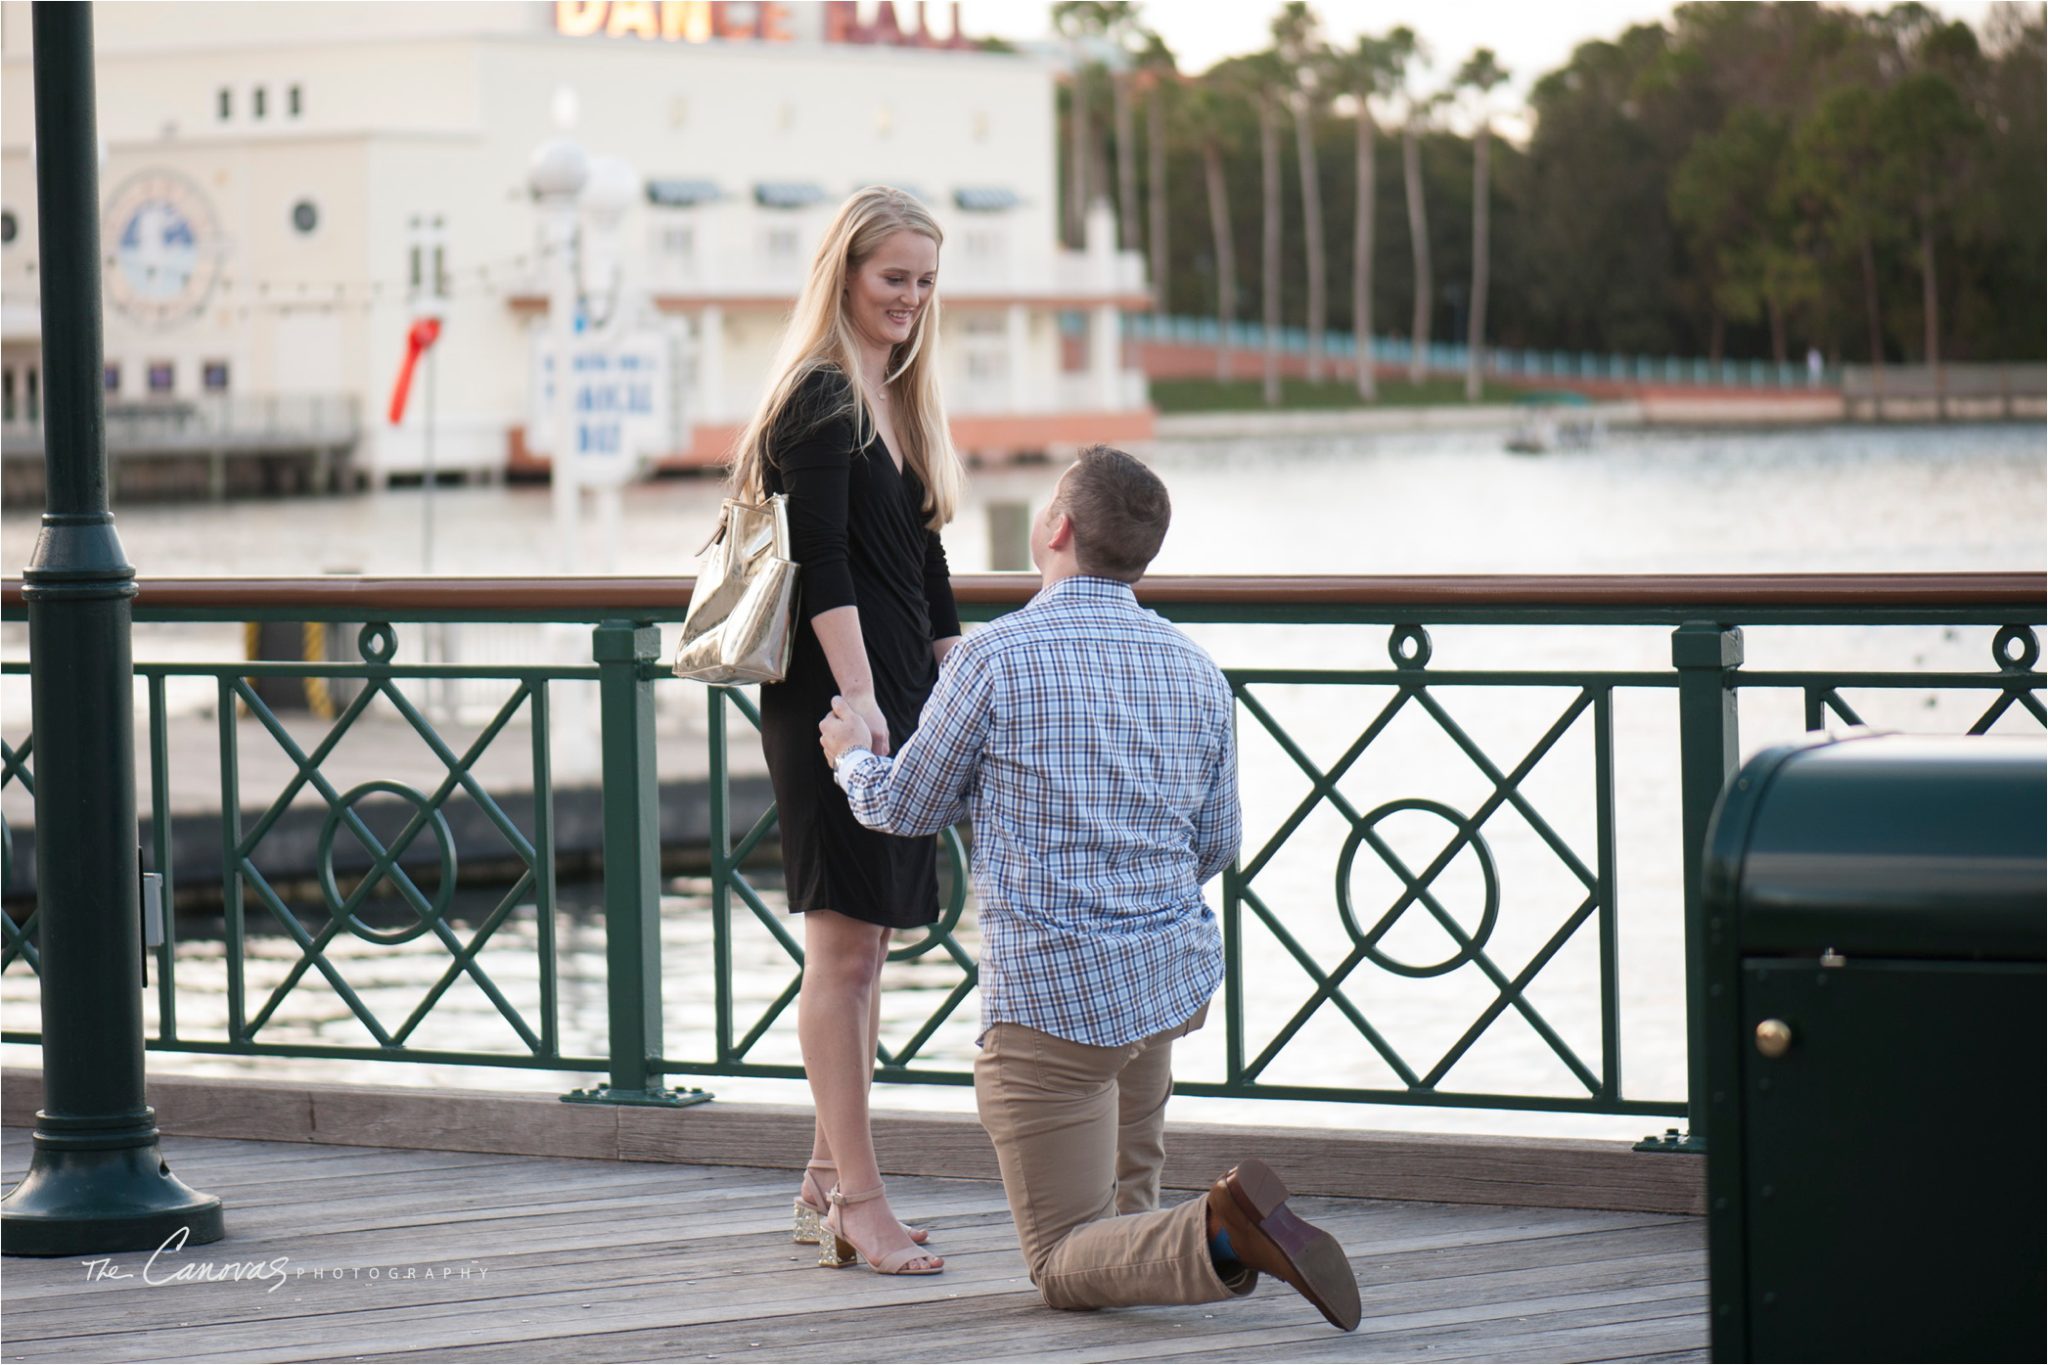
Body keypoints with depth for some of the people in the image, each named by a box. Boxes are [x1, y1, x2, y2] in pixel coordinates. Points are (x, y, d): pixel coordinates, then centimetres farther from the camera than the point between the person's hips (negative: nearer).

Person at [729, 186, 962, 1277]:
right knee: (844, 940, -8)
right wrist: (857, 699, -22)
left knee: (864, 941, 11)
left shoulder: (899, 401, 18)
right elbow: (823, 568, -16)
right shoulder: (820, 399, -9)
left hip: (898, 691, 9)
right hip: (833, 697, -9)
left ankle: (824, 1186, 17)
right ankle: (858, 1197, -8)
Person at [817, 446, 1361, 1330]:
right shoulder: (1196, 673, 5)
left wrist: (852, 757, 26)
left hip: (1055, 993, -6)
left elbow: (906, 809, 3)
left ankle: (1218, 1237, -29)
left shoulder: (994, 659, -11)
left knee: (1064, 1265, -2)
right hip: (1180, 973, 6)